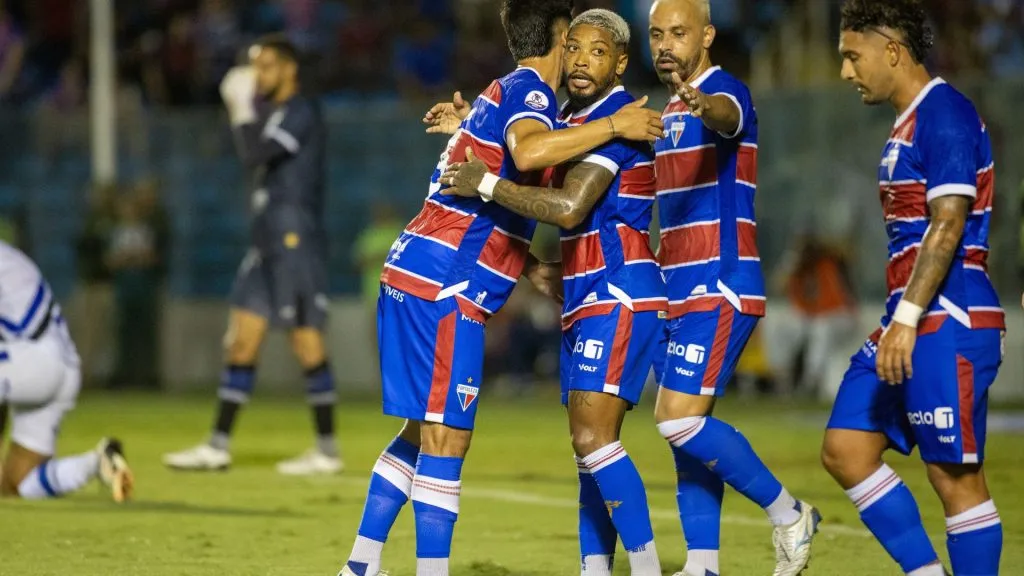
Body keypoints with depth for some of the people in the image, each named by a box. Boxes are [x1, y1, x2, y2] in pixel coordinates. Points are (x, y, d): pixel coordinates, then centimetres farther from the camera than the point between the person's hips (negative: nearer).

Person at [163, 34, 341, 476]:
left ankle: (327, 450, -1)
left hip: (295, 241, -10)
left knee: (306, 341, -6)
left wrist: (241, 109, -8)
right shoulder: (277, 115, 19)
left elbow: (254, 156, -20)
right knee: (242, 339, 6)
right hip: (269, 243, 10)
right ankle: (218, 446, 6)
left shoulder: (301, 112, -10)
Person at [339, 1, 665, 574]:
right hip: (444, 289, -10)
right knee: (446, 437, -8)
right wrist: (614, 126, -24)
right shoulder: (528, 90, -7)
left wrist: (533, 268, 24)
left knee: (425, 431, 16)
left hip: (410, 274, 10)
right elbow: (529, 152, -32)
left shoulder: (504, 93, 21)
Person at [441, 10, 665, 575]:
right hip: (585, 299, 10)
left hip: (619, 294, -10)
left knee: (593, 438, -18)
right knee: (590, 446, 8)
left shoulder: (615, 118, -13)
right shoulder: (570, 117, 14)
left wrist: (485, 184, -16)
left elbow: (569, 208, -23)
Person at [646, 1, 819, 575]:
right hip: (684, 290, 9)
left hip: (720, 289, -9)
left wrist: (705, 108, -59)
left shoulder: (726, 91, -12)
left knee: (679, 420, -15)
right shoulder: (672, 110, 17)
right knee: (686, 429, 6)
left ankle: (789, 515, -2)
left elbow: (726, 115, -37)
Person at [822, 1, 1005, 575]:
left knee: (956, 477, -6)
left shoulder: (945, 113, -12)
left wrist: (907, 317, -24)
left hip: (947, 323, -10)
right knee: (845, 449, 7)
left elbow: (948, 224, -20)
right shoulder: (911, 122, 18)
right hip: (912, 321, 11)